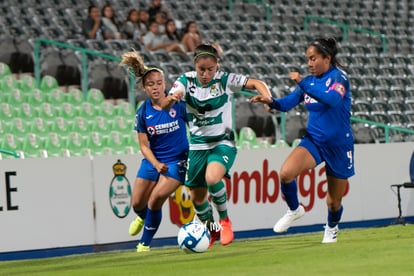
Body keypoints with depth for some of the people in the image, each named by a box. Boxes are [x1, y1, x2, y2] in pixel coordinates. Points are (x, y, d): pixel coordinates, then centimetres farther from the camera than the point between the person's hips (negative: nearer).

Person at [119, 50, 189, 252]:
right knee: (137, 204, 8)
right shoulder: (143, 113, -7)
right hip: (153, 159, 4)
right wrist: (156, 165, -19)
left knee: (155, 199, -19)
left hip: (177, 160, -3)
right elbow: (144, 145, -3)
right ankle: (143, 217, 48)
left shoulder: (178, 104, -14)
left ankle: (145, 243, 0)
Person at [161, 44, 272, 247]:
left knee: (212, 178, -32)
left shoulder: (225, 79, -12)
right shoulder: (186, 81, -8)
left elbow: (256, 83, -12)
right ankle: (211, 231, 38)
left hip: (223, 143, -3)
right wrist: (171, 98, -42)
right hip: (197, 145, 3)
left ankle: (224, 220, -7)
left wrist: (267, 98, -33)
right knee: (197, 197, 8)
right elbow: (164, 106, -19)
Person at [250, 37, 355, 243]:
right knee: (286, 173, -26)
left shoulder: (338, 76, -12)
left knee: (334, 201, 9)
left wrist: (302, 83, -34)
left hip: (339, 145, -4)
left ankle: (332, 228, 43)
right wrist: (271, 102, -19)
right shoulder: (309, 81, 5)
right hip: (314, 141, 4)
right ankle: (294, 210, 1)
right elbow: (287, 103, 2)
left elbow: (333, 99, -33)